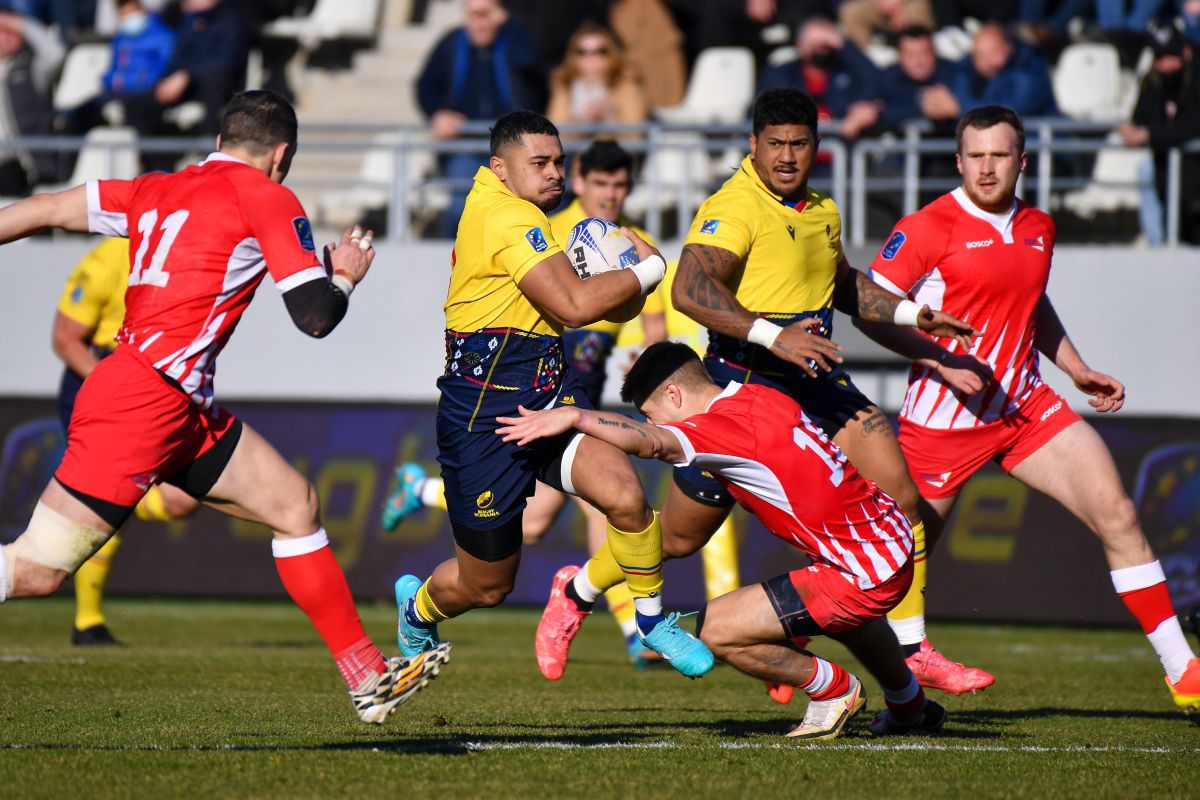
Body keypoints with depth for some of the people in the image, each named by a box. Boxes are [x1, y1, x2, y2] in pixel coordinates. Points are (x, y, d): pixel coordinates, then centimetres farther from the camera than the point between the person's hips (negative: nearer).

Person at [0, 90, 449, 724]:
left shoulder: (158, 191, 18)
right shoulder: (265, 199, -1)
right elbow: (316, 315, -5)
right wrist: (345, 275, 15)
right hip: (149, 403, -9)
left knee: (295, 503, 14)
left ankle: (369, 677, 17)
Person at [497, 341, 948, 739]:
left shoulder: (731, 425, -20)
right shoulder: (760, 399, 8)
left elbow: (650, 442, -38)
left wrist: (574, 417, -45)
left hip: (863, 575, -10)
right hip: (891, 538, 10)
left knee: (716, 630, -10)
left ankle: (833, 689, 10)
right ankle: (909, 705, 64)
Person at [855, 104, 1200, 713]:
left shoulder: (1038, 228, 10)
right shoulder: (931, 227, -11)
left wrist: (1076, 369, 20)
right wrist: (940, 361, -20)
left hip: (1025, 406, 6)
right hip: (944, 416, -6)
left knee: (1118, 517, -5)